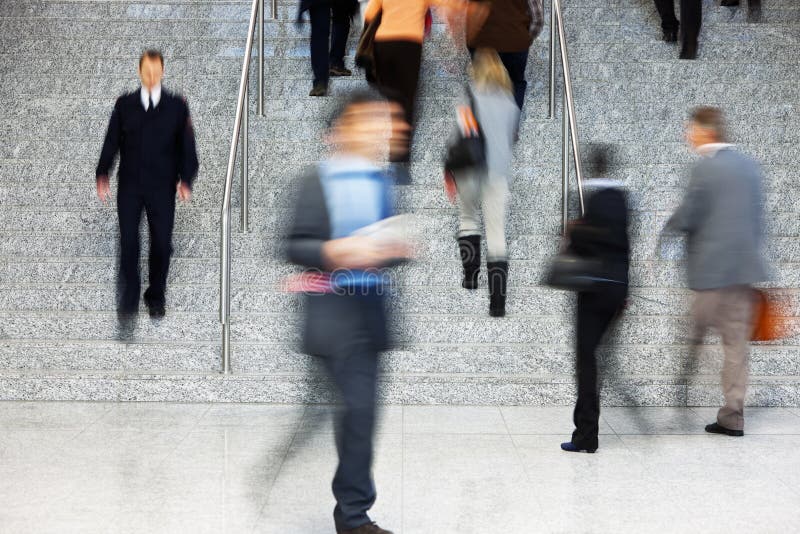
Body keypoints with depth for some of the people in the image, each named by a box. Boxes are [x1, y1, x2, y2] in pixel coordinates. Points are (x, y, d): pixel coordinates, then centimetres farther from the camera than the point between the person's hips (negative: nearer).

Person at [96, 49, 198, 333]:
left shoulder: (177, 105, 4)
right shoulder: (124, 104, 8)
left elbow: (186, 145, 2)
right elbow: (112, 141, 7)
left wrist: (186, 179, -8)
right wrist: (102, 175, -2)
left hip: (162, 187, 0)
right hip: (129, 186, 0)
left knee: (161, 243, 2)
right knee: (128, 242, -4)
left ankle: (156, 297, 20)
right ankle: (129, 301, 5)